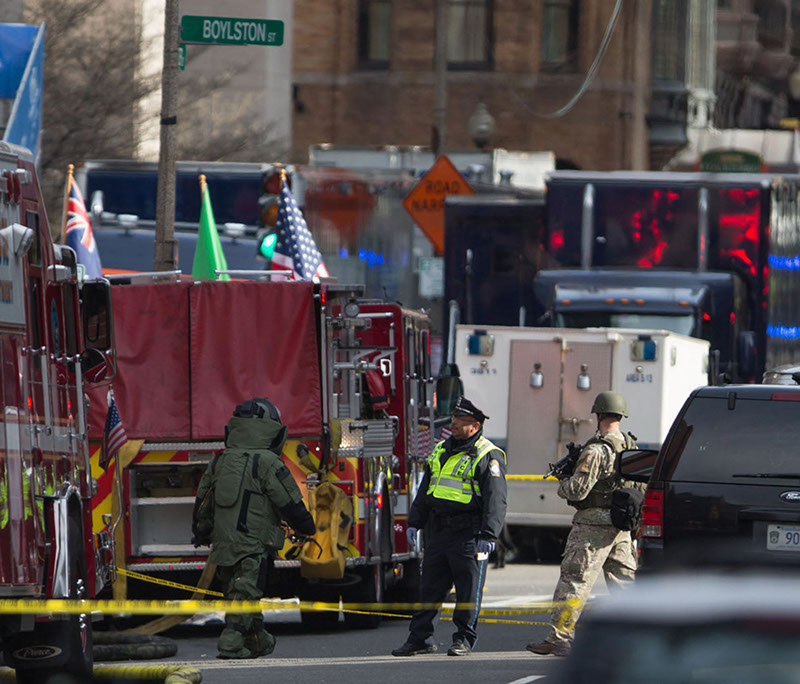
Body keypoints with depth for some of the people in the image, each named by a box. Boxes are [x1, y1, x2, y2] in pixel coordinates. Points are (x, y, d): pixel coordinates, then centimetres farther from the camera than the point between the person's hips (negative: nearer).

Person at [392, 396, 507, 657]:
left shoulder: (488, 456, -7)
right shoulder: (441, 450, 15)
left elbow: (495, 499, -13)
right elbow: (425, 490, 22)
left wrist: (488, 535, -20)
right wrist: (414, 523, 18)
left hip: (468, 534, -7)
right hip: (438, 532, 7)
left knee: (468, 588, -2)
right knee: (430, 586, 9)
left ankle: (465, 639, 6)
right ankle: (420, 638, 14)